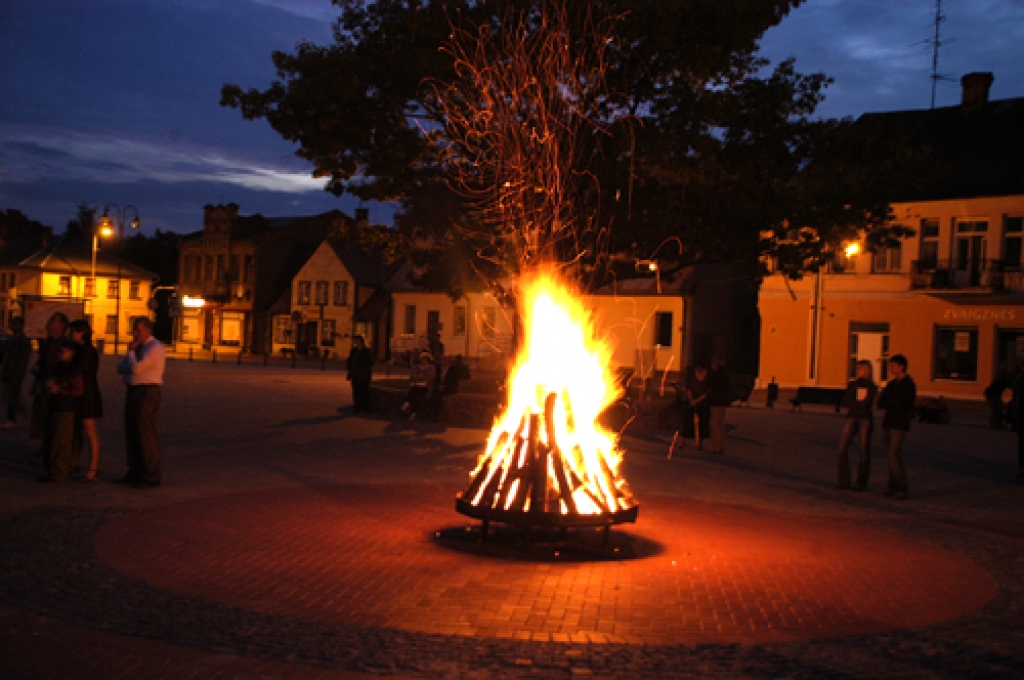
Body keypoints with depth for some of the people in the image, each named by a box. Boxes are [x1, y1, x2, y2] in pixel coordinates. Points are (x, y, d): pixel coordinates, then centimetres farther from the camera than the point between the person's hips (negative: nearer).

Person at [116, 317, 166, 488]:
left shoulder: (155, 348, -12)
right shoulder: (138, 346, 17)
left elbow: (135, 369, -20)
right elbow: (120, 368, 15)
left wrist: (131, 352, -5)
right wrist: (132, 367, -6)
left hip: (147, 392, -10)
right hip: (133, 391, 10)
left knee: (146, 434, -8)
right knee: (131, 434, 13)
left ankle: (151, 476, -4)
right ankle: (135, 472, 23)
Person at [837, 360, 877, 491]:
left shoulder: (871, 386, 2)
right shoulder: (852, 384, 13)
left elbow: (866, 402, -12)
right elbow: (845, 402, 3)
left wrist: (853, 404, -3)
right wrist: (858, 404, -9)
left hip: (865, 419, -3)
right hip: (852, 418, 3)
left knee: (864, 450, -1)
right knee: (842, 447, -8)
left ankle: (861, 482, 6)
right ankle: (844, 480, -1)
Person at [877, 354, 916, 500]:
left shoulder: (908, 384, -9)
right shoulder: (893, 383, 15)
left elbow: (900, 405, -18)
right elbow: (880, 402, 10)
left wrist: (886, 404, -2)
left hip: (899, 425, -8)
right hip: (888, 423, 8)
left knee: (894, 455, -14)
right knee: (892, 456, 7)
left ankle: (902, 489, -11)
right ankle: (893, 487, 10)